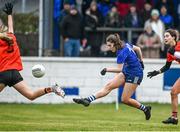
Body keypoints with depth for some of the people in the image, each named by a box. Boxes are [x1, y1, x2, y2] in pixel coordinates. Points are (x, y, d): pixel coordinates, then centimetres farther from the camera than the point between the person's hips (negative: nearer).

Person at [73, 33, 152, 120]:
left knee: (125, 100, -6)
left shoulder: (122, 52, -25)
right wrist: (140, 61, 26)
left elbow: (119, 69, -32)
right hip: (127, 72, 9)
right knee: (109, 86, -3)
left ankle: (145, 108, 12)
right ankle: (87, 100, -11)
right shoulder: (126, 45, 1)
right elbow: (138, 49, 16)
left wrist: (107, 70, -28)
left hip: (135, 74, -9)